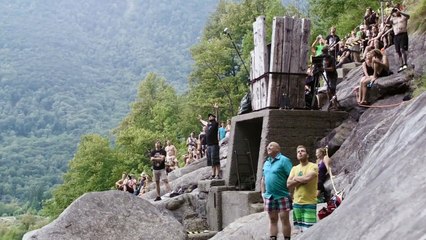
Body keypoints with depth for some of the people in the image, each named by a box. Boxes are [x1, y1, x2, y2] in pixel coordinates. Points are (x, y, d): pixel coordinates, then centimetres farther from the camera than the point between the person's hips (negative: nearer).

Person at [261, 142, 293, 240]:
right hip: (269, 196, 6)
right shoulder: (266, 162, 14)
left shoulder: (284, 160, -8)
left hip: (282, 195, -6)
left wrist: (291, 193, -16)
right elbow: (263, 179, 21)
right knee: (272, 220, 11)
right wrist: (263, 192, 12)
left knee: (284, 219, -1)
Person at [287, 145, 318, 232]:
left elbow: (307, 178, -22)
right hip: (297, 203, 5)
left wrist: (295, 178, -4)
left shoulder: (313, 166, -4)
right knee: (301, 230, 10)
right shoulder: (294, 168, 11)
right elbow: (289, 185, 1)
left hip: (309, 203, -5)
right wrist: (302, 180, -11)